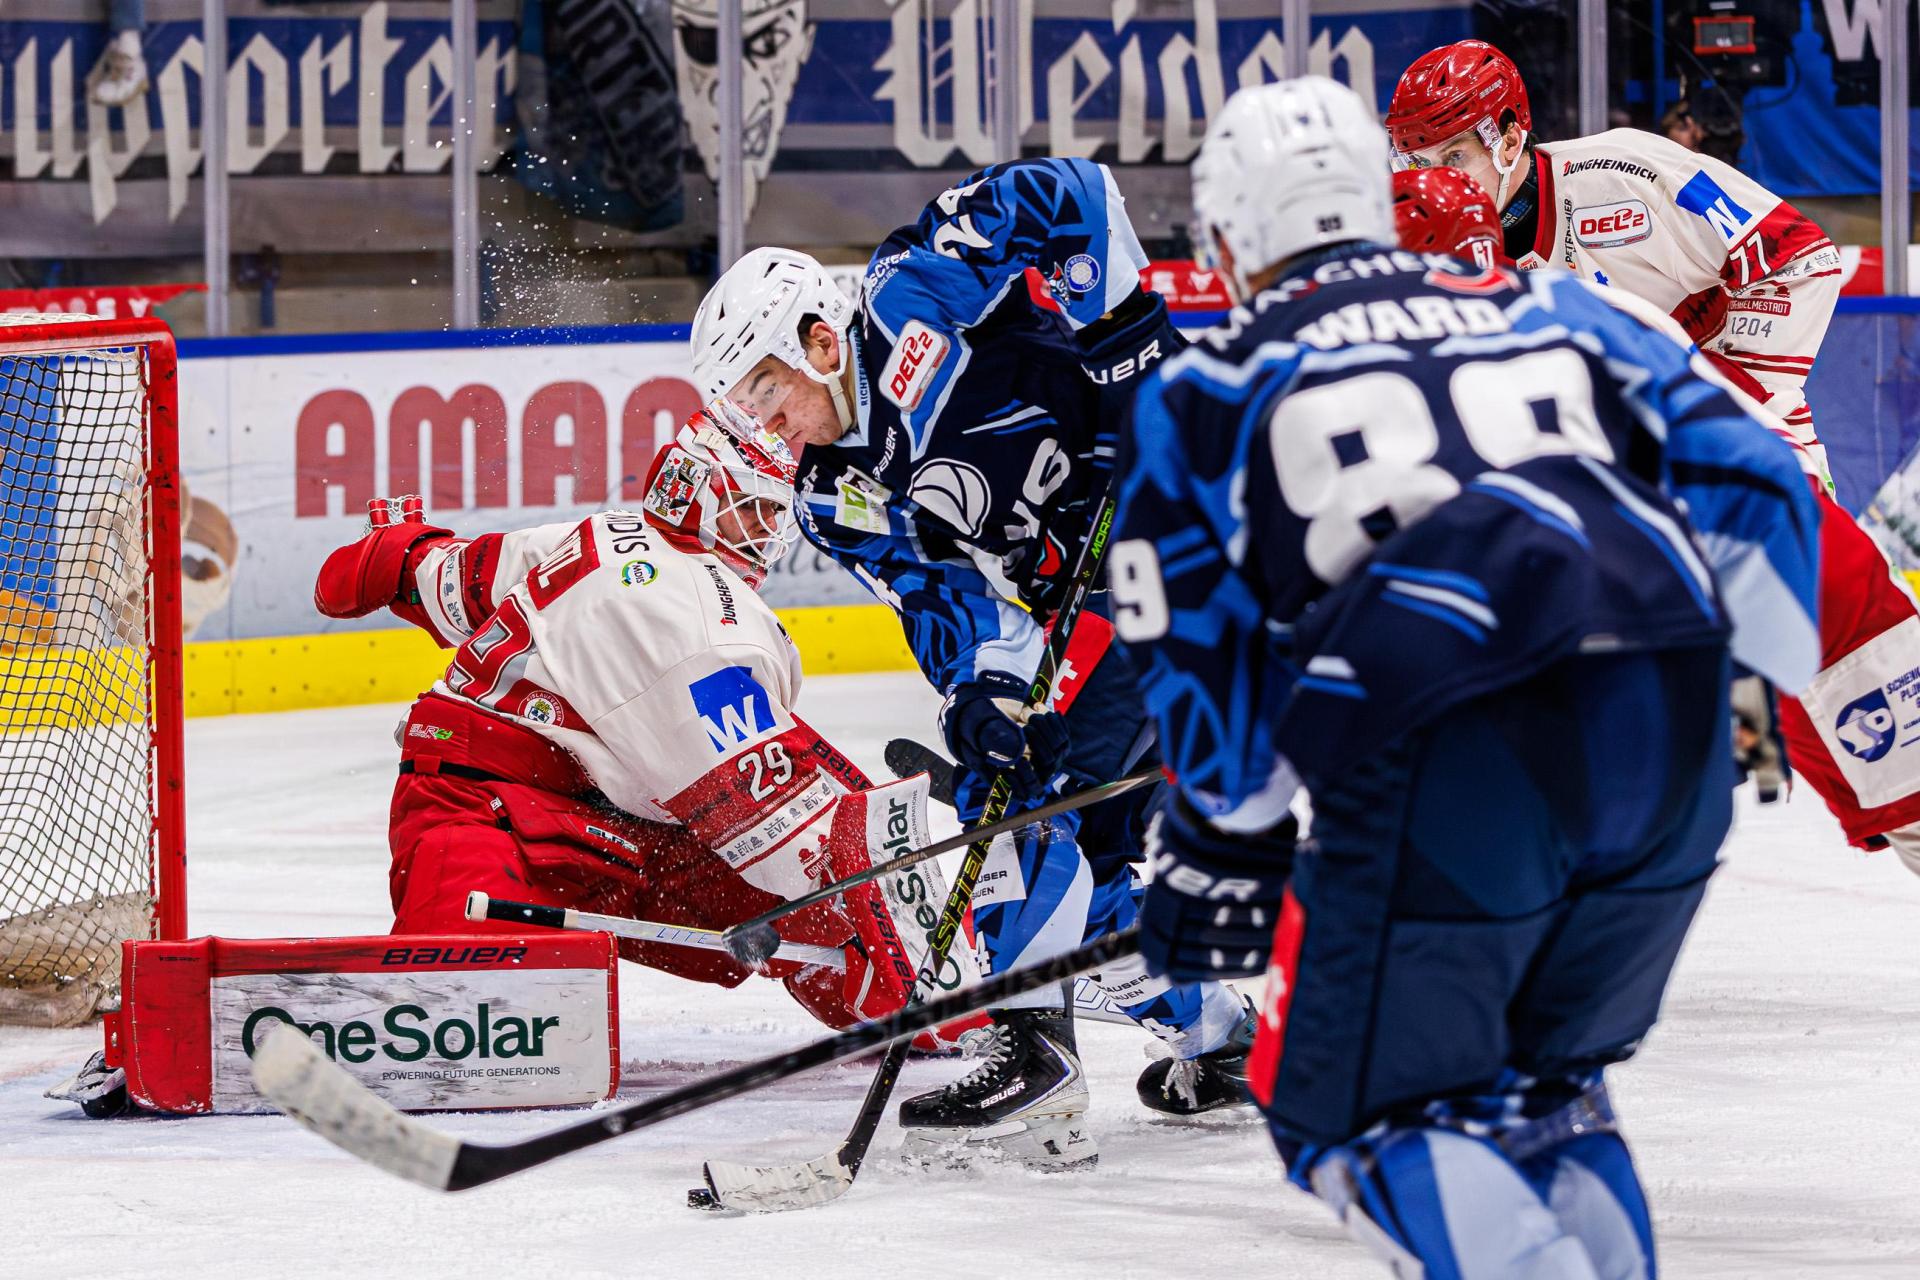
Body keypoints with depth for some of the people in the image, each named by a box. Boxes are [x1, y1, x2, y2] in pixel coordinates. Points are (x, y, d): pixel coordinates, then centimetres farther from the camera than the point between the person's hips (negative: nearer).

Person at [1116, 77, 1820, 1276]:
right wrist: (1758, 680, 30)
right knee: (1537, 1080, 25)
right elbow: (1744, 477, 18)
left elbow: (1206, 647, 18)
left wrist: (1220, 848, 31)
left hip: (1443, 763, -4)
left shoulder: (1204, 390, 18)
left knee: (1364, 1105, 10)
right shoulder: (1554, 310, 25)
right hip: (1673, 746, 4)